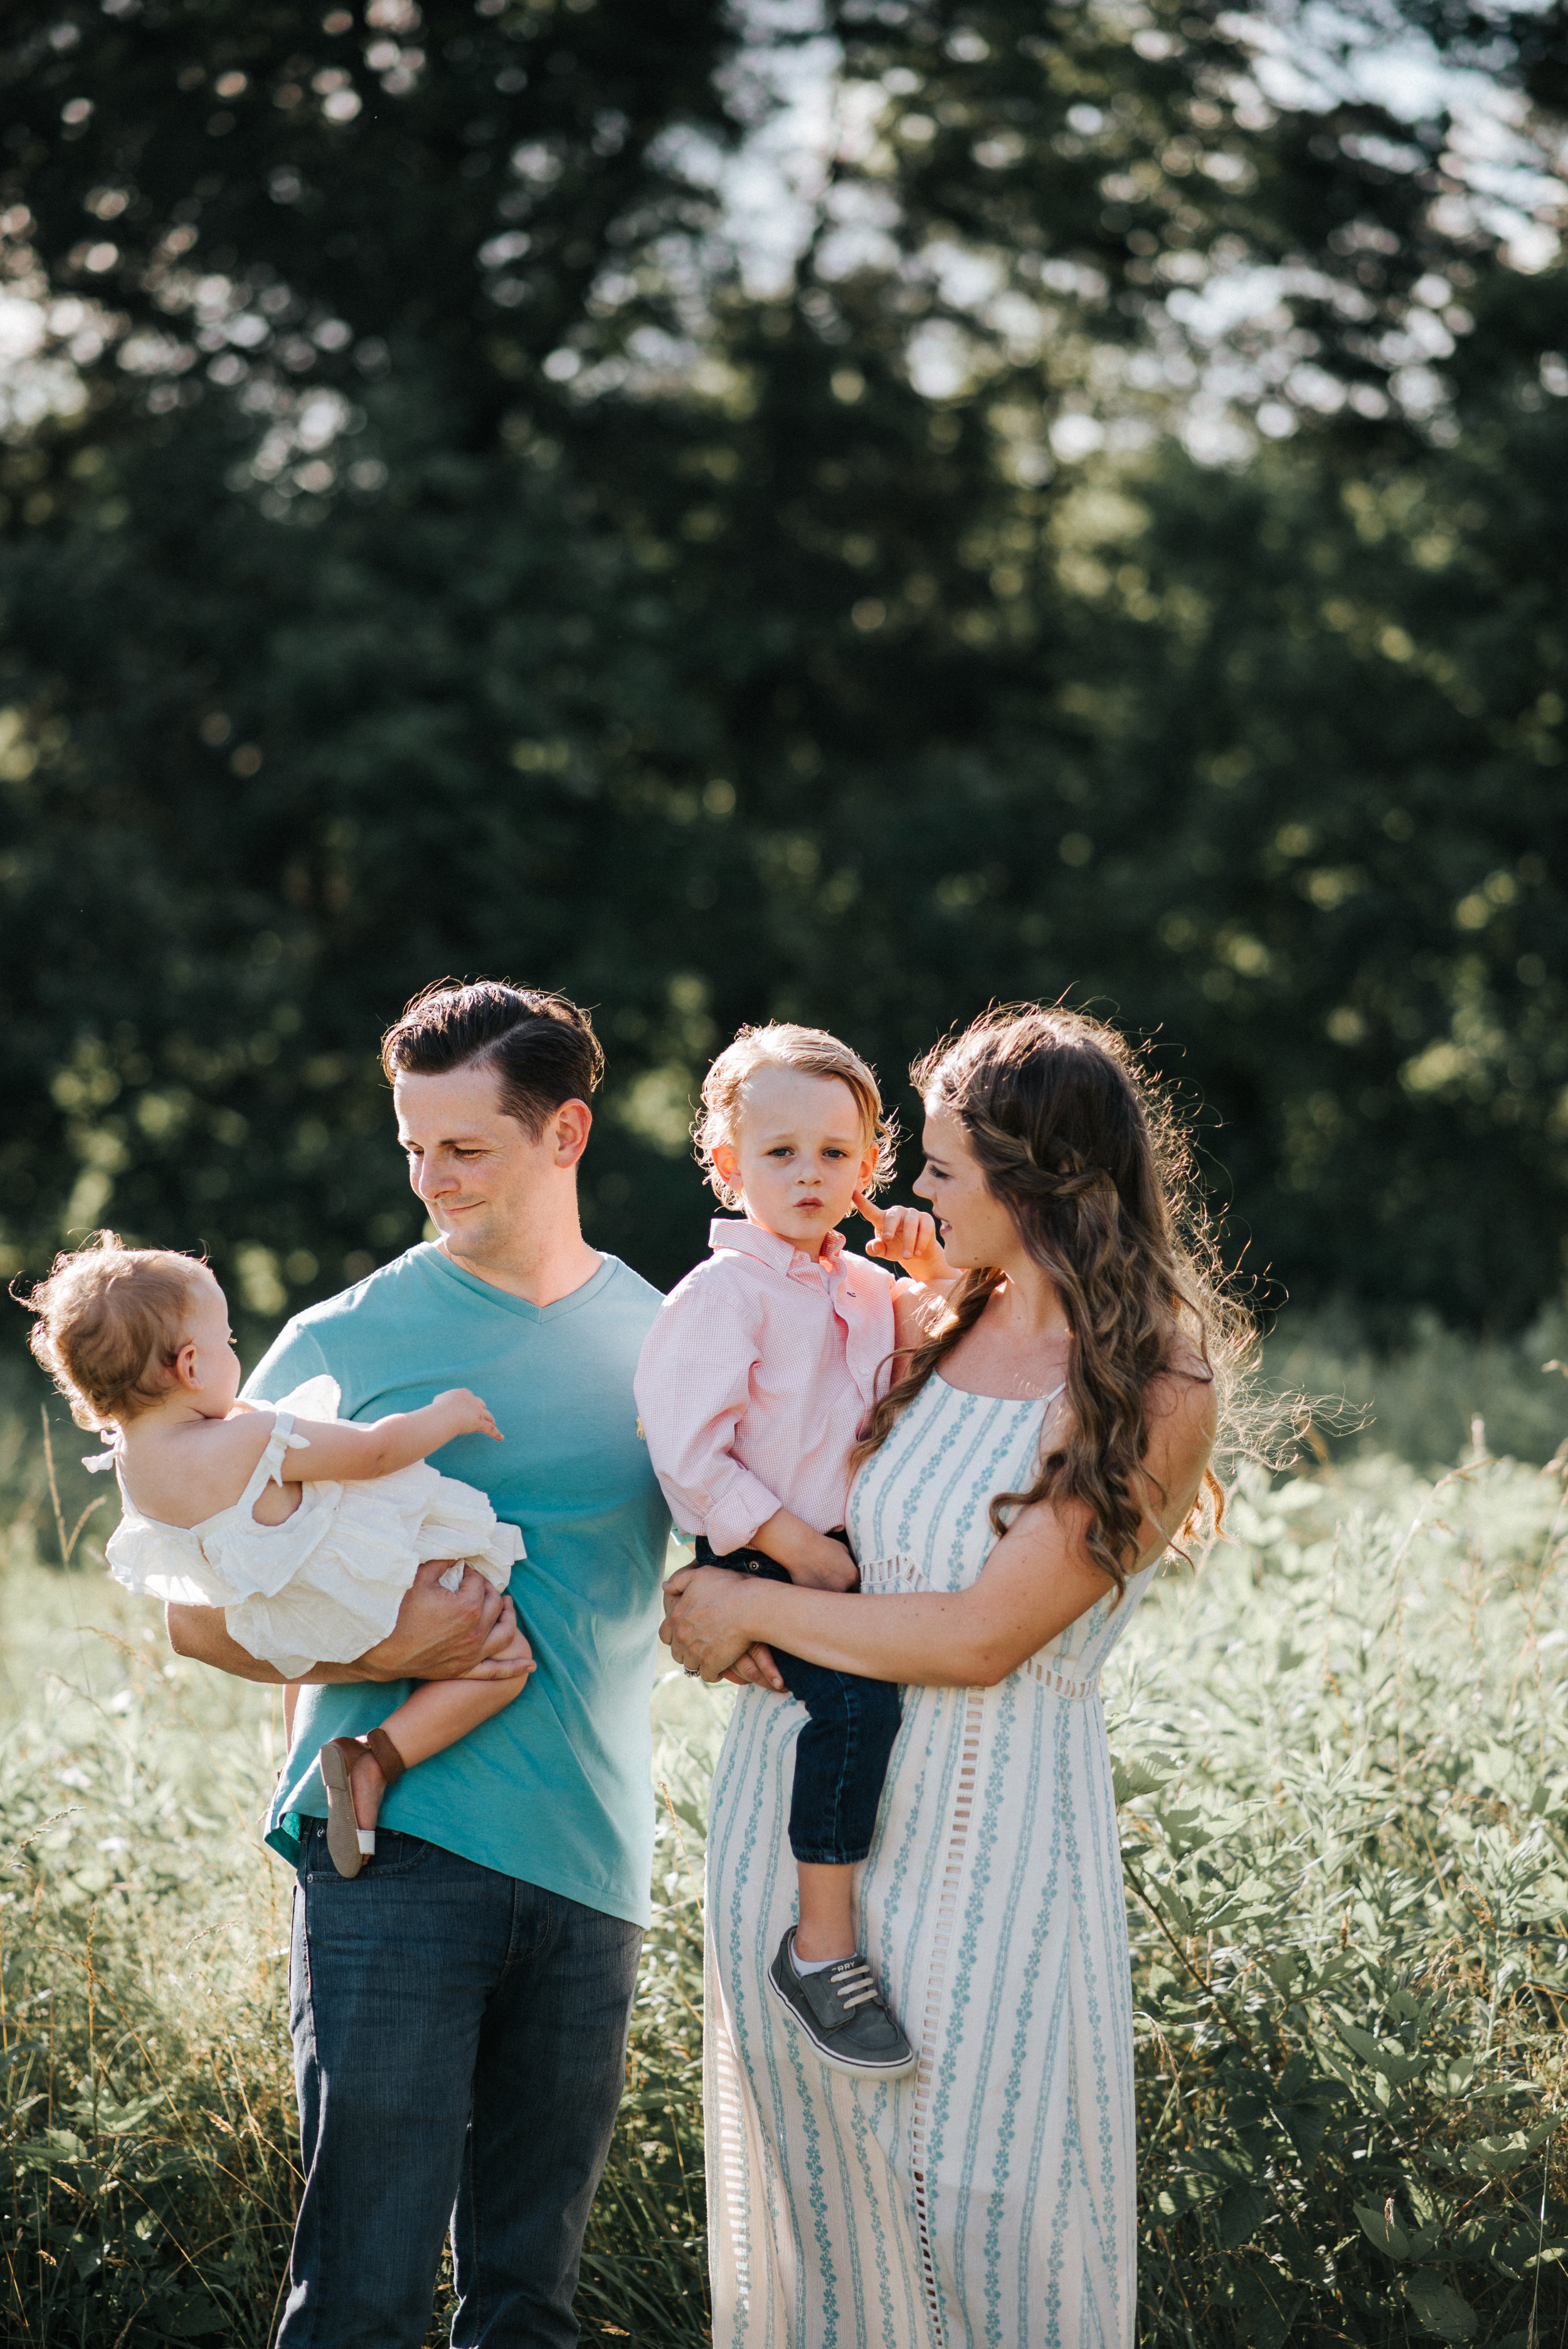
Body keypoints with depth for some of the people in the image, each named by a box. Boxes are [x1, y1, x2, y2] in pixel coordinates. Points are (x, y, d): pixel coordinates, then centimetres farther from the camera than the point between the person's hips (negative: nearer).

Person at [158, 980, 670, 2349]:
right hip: (394, 1854, -3)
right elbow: (196, 1611, 2)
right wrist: (382, 1655, -13)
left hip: (589, 1865, 3)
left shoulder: (665, 1347, 10)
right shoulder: (345, 1344, 1)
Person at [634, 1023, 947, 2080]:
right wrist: (798, 1548, -17)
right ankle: (822, 1948, -20)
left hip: (859, 1553, 8)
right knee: (859, 1697, -27)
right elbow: (689, 1453, -14)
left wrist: (937, 1268, 6)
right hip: (763, 1561, -8)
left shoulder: (871, 1290, 13)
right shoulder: (722, 1295, -9)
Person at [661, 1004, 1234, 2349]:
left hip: (988, 1826, -5)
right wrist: (725, 1608, 1)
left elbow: (982, 1637, -15)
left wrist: (756, 1609, -8)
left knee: (988, 2222, -1)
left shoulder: (1160, 1393, -10)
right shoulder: (931, 1333, 7)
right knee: (817, 2193, 11)